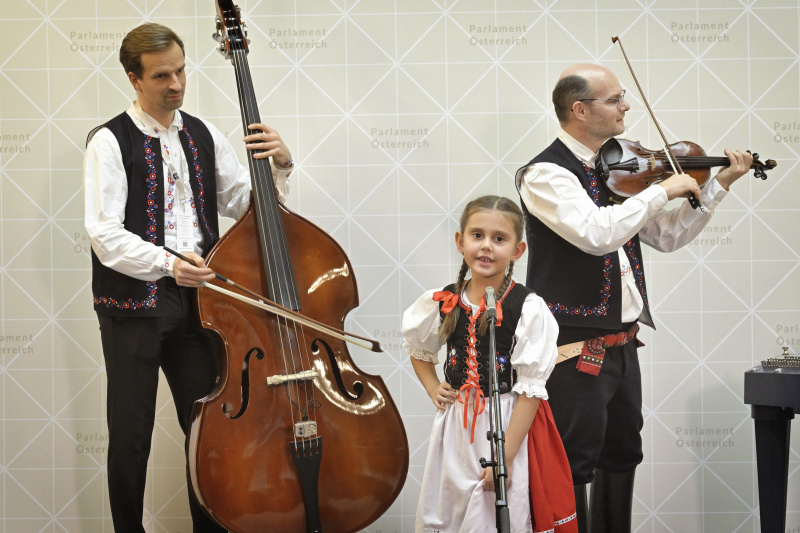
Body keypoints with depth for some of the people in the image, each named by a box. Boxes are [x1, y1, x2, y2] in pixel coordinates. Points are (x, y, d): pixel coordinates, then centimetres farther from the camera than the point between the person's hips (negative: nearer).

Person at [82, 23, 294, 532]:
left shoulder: (204, 136, 12)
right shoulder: (111, 142, -5)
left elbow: (245, 205, 14)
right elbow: (105, 233, -13)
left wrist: (280, 166, -4)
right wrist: (166, 262, -27)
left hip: (194, 296, 5)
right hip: (133, 303, -4)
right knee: (131, 433, 3)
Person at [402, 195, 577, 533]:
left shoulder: (529, 310, -13)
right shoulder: (443, 303, 1)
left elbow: (530, 390, -14)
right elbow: (418, 349, 24)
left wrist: (506, 458, -17)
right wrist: (433, 389, 7)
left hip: (509, 426, -4)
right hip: (454, 425, 4)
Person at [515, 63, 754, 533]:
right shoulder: (546, 174, -15)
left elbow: (667, 236, 17)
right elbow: (596, 233, -31)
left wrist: (720, 184, 11)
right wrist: (662, 190, -21)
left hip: (622, 345, 9)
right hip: (577, 348, -9)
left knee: (622, 457, 18)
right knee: (574, 467, -3)